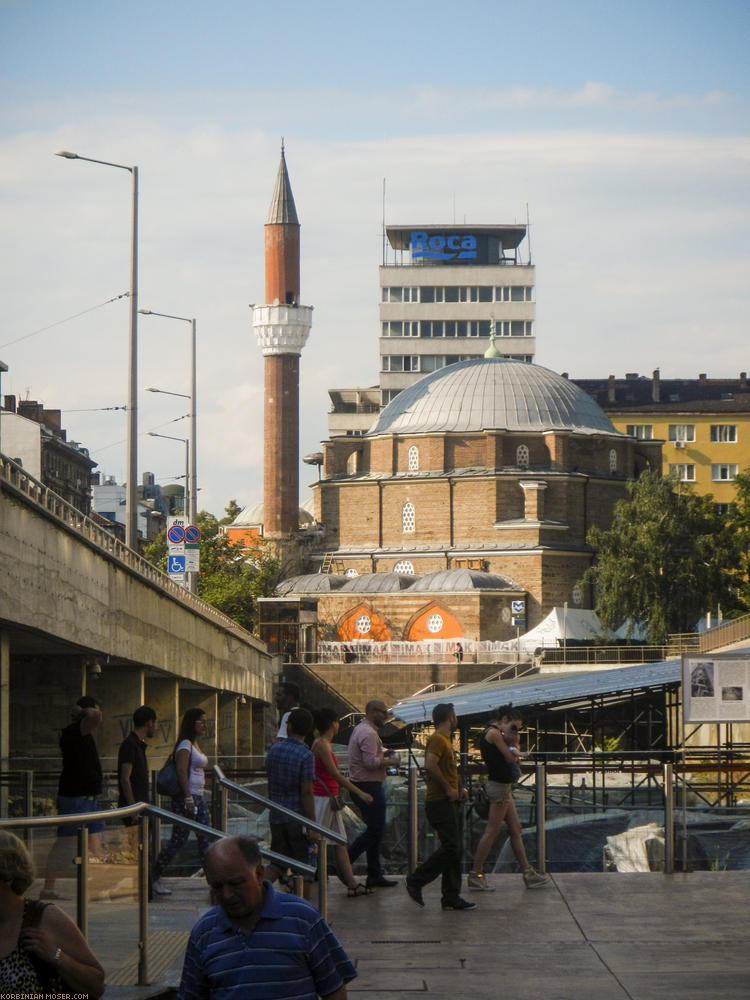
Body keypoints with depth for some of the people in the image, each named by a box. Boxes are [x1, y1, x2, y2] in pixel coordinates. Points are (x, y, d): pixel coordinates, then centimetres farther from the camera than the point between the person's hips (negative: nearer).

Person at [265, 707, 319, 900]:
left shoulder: (273, 750, 4)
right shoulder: (305, 756, -14)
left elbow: (270, 785, 12)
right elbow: (306, 793, -16)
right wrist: (313, 826, -13)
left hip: (277, 817, 5)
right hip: (298, 818, -5)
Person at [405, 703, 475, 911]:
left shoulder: (445, 740, 21)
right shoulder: (437, 740, -12)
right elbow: (430, 765, -26)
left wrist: (459, 788, 14)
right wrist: (448, 789, -21)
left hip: (450, 803, 10)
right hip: (440, 802, -10)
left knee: (453, 850, 7)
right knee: (450, 848, -13)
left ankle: (451, 897, 8)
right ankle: (416, 881, -4)